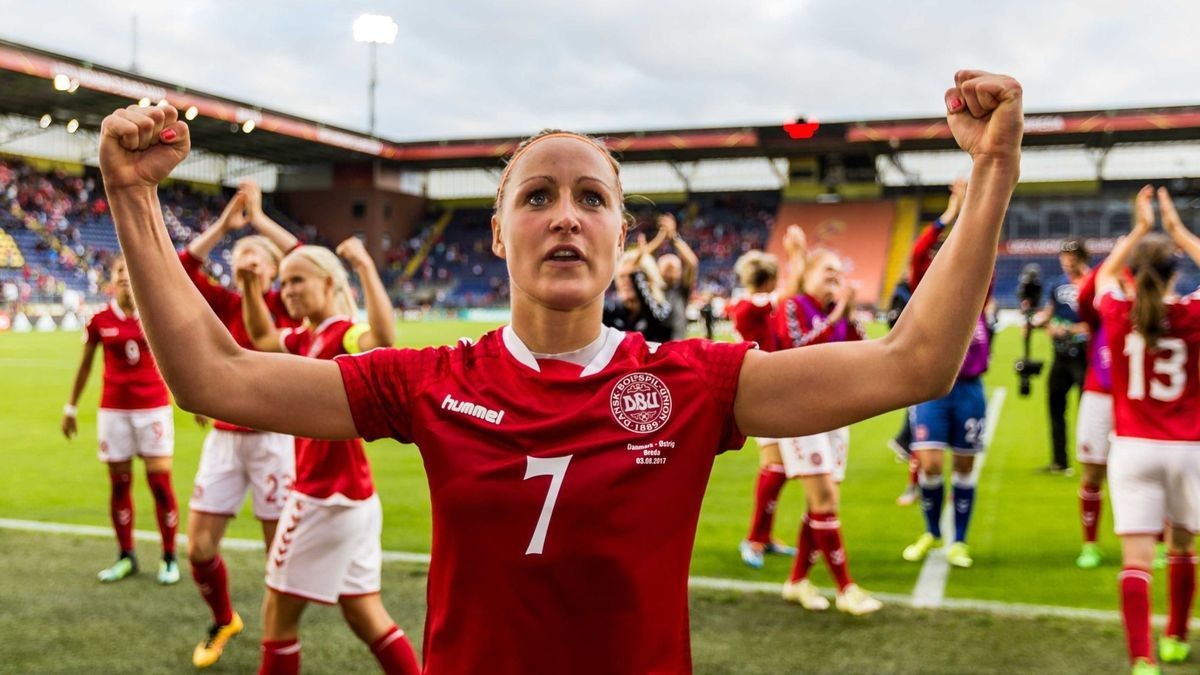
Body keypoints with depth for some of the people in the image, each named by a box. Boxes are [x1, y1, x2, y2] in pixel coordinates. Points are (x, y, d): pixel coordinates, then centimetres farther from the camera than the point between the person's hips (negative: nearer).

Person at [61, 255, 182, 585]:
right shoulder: (99, 321, 0)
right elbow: (85, 365, 11)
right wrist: (71, 408, 14)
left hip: (154, 408, -1)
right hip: (113, 410, 1)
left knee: (160, 481, -4)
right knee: (119, 483, 6)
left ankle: (169, 558, 7)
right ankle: (126, 557, 19)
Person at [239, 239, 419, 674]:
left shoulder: (345, 334, -16)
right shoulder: (308, 337, 11)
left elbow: (384, 338, -39)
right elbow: (262, 338, 29)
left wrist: (366, 268, -43)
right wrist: (251, 286, 14)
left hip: (326, 497, -9)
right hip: (351, 495, 9)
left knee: (279, 612, 6)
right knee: (365, 616, 13)